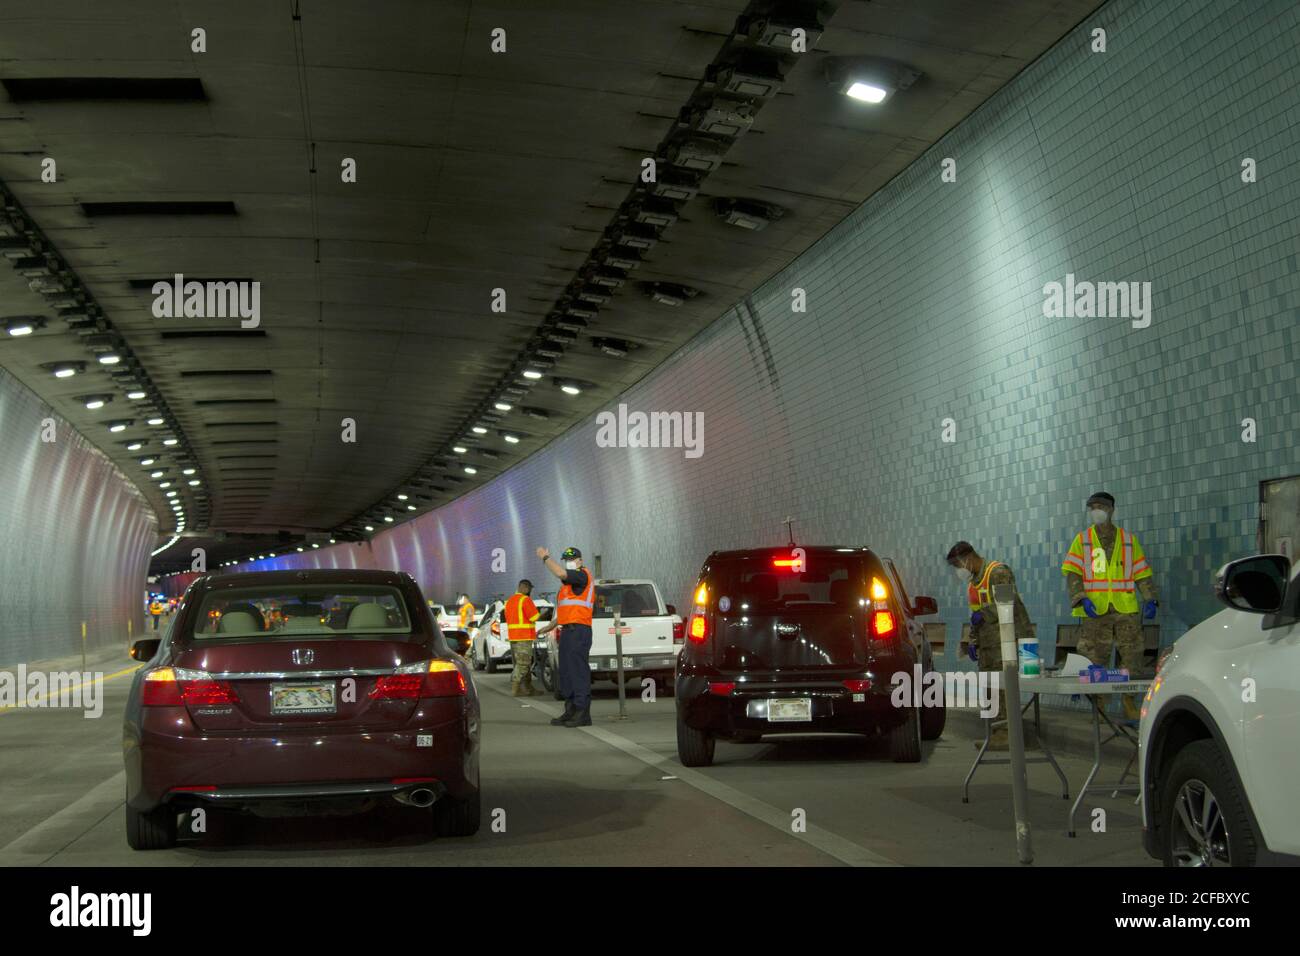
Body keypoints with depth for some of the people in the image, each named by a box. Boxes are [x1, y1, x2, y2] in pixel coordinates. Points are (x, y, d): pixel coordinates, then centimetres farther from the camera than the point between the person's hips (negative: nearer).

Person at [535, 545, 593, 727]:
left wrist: (545, 557, -15)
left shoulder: (582, 575, -7)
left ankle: (583, 714, -14)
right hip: (568, 631, 11)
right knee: (566, 673, 13)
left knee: (579, 672, -12)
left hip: (578, 631, -11)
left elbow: (560, 573, -26)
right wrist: (552, 625, 29)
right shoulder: (570, 581, 24)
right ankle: (571, 712, 18)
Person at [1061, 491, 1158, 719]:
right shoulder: (1082, 540, 10)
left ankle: (1130, 704, 9)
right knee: (1095, 660, -2)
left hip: (1126, 609, 1)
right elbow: (1072, 574, 2)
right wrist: (1081, 598, -14)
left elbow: (1143, 574, 12)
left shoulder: (1129, 540, 14)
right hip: (1094, 611, -1)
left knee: (1131, 658, -1)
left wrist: (1150, 599, -2)